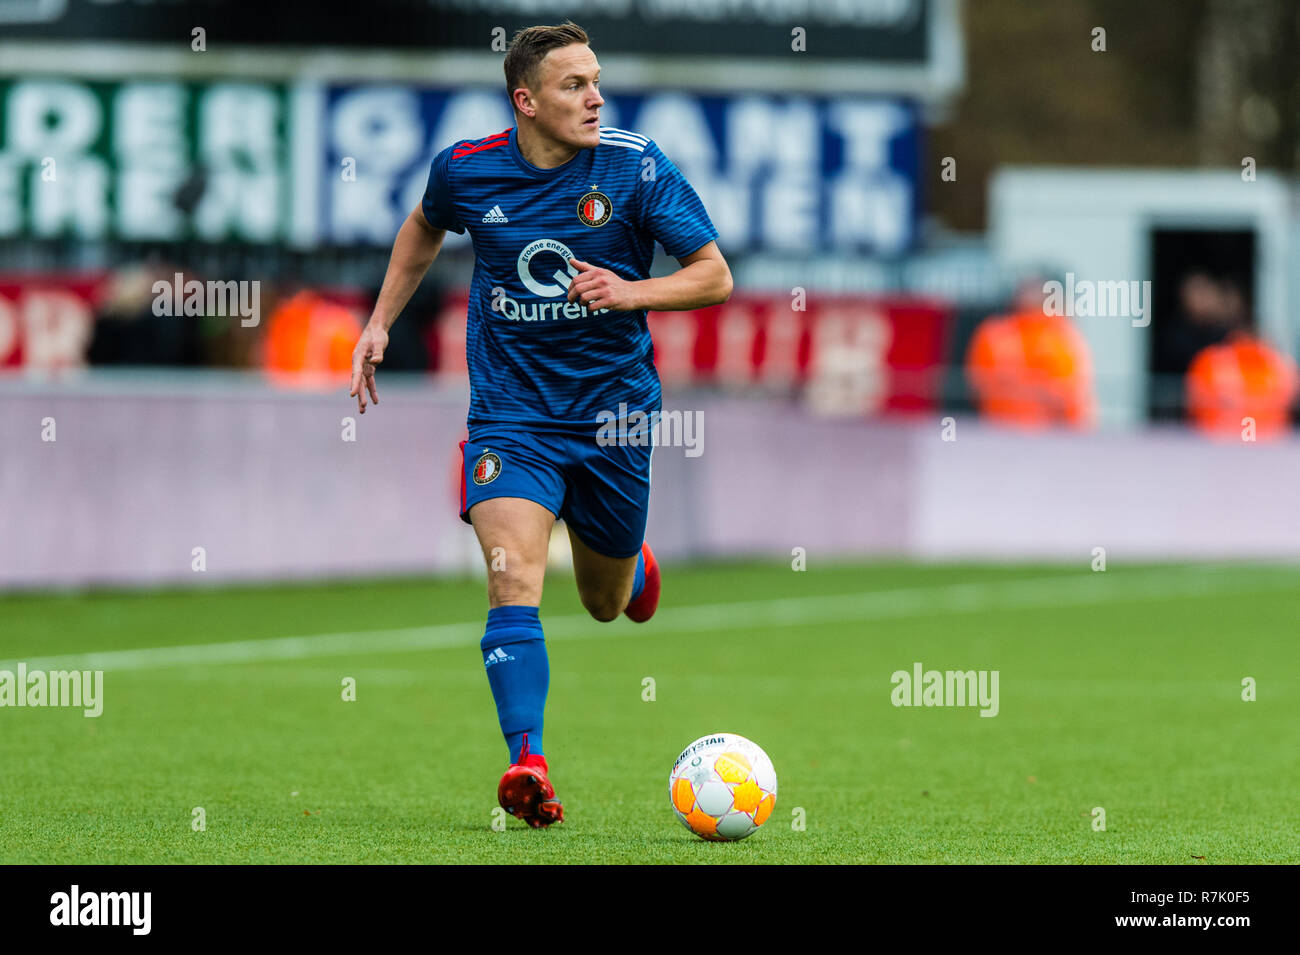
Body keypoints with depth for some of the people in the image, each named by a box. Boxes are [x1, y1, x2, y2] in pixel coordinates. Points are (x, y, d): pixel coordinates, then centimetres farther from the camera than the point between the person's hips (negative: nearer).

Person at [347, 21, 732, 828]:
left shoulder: (636, 167, -10)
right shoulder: (466, 168, -5)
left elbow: (715, 276, -7)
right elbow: (425, 228, 20)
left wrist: (629, 291, -24)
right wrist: (381, 323, 15)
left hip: (613, 411, 0)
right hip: (511, 411, 0)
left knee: (607, 603, 16)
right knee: (513, 580, -21)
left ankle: (632, 566, 54)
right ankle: (529, 764, -27)